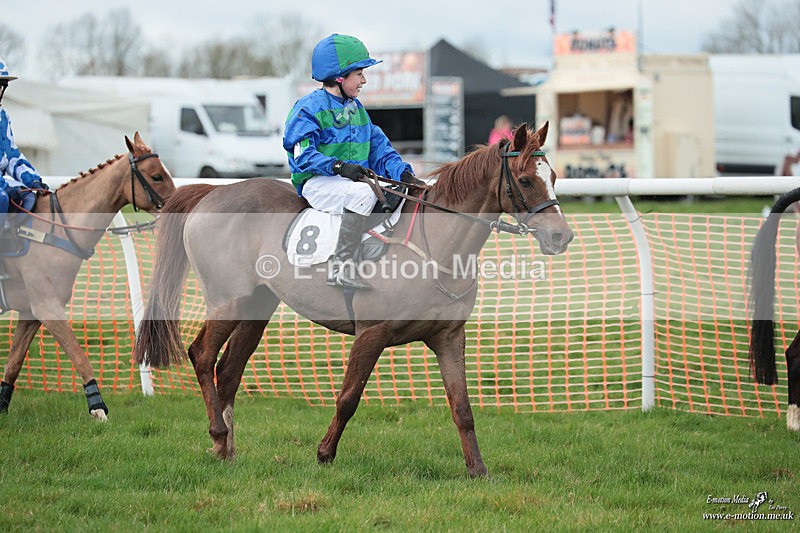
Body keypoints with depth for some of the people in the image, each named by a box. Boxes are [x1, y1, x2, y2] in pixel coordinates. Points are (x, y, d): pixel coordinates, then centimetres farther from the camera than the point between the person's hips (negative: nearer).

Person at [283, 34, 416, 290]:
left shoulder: (356, 108, 17)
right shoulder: (309, 107, -8)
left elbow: (378, 147, 15)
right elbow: (303, 155, -17)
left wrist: (401, 171, -3)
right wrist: (340, 167, -29)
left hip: (355, 180, 8)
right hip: (317, 183, -8)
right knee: (363, 193, -36)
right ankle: (341, 267, -36)